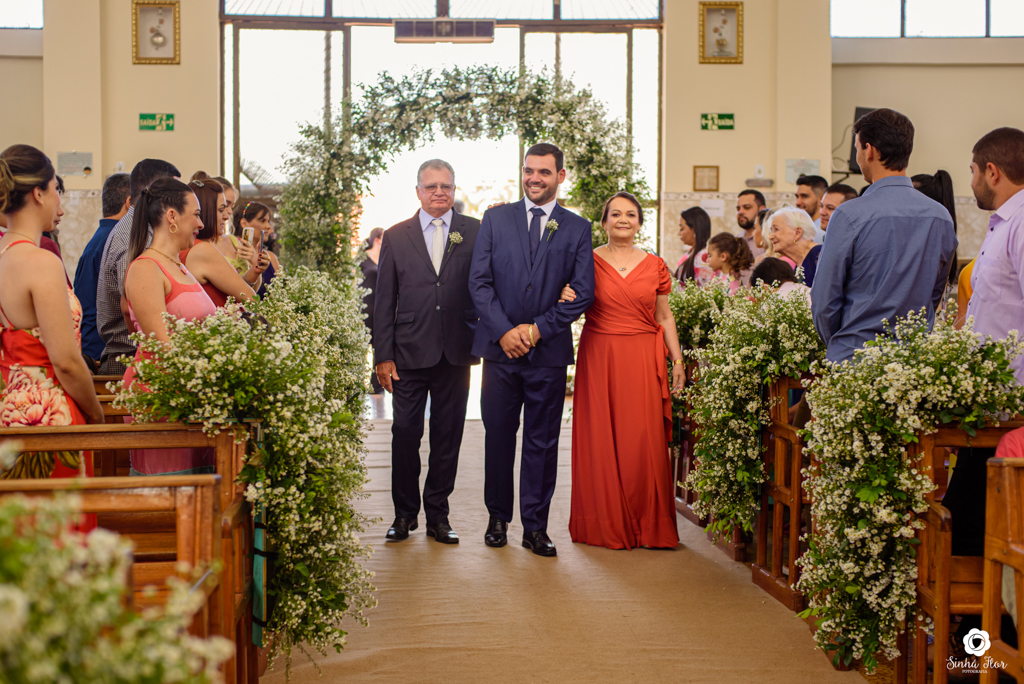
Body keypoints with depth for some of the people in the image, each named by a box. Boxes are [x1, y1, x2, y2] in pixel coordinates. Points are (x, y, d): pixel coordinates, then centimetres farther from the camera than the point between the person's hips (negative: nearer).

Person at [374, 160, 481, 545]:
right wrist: (383, 355, 0)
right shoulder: (396, 237, 7)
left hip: (455, 353, 0)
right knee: (405, 433, 0)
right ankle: (404, 513, 16)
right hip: (409, 352, 0)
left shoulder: (475, 232, 6)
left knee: (447, 436, 6)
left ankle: (438, 515, 18)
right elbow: (384, 301, 6)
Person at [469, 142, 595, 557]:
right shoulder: (495, 218, 7)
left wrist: (538, 328, -9)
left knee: (542, 442, 4)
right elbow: (479, 281, 1)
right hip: (500, 347, 1)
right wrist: (503, 330, -10)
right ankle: (498, 518, 22)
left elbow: (583, 292, 0)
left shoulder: (577, 228, 6)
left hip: (549, 350, 0)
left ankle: (535, 527, 13)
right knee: (498, 437, 6)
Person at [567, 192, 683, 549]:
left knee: (644, 439, -1)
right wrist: (566, 298, -15)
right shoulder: (588, 261, 3)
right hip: (599, 358, -1)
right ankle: (604, 523, 12)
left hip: (643, 360, 1)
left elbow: (664, 316, 12)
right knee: (601, 438, 0)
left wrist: (677, 360, 6)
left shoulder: (655, 265, 8)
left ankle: (647, 524, 11)